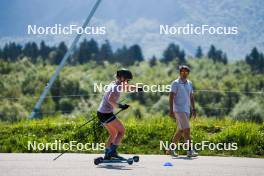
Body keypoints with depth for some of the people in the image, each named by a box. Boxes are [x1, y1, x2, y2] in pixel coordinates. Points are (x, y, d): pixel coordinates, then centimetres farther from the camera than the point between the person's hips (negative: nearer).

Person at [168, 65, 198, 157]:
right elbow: (171, 97, -11)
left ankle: (171, 149, 18)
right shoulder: (175, 83, -6)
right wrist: (171, 110, -18)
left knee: (180, 131, 9)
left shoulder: (189, 83, 14)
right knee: (187, 129, -14)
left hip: (186, 110, 7)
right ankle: (190, 151, -15)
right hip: (179, 110, -7)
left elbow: (191, 97, 19)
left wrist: (193, 109, 14)